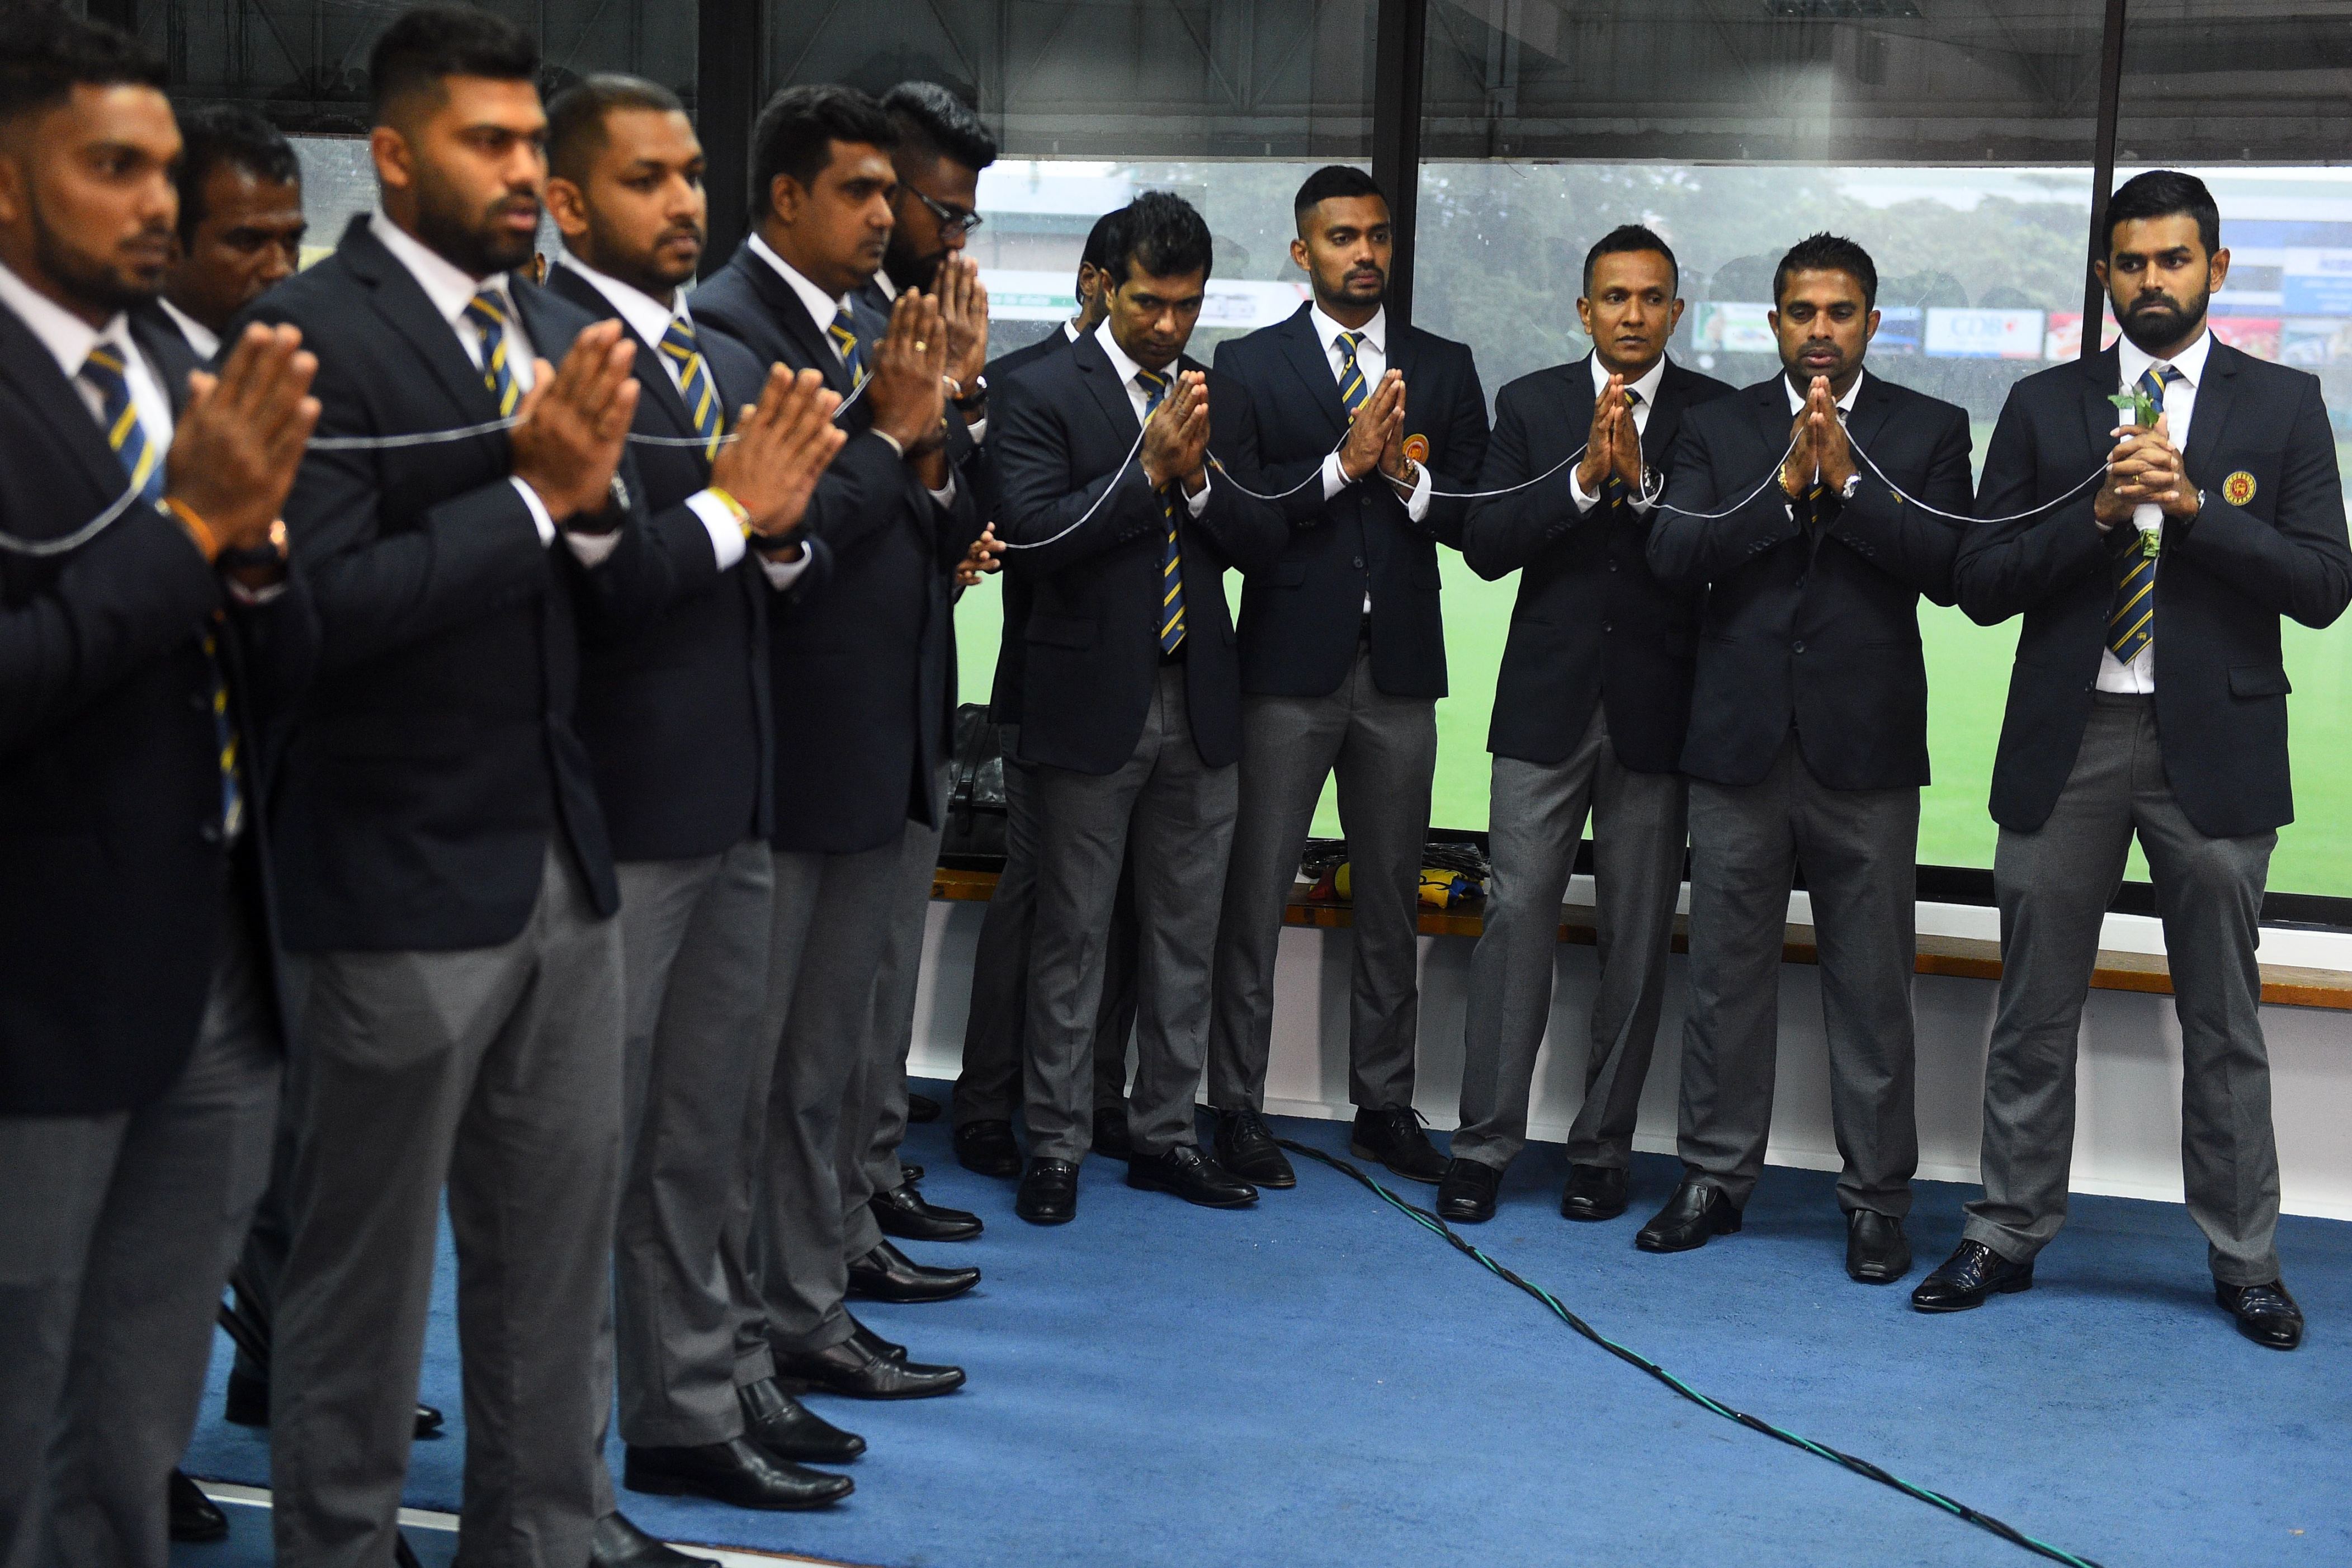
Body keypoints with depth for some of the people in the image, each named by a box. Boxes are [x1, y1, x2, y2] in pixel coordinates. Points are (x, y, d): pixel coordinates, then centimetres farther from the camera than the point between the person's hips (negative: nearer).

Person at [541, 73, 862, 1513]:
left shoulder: (734, 363, 15)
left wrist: (783, 528, -6)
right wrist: (726, 505, -17)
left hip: (733, 801, 8)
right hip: (612, 808, -8)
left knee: (700, 1139, 17)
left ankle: (693, 1405, 29)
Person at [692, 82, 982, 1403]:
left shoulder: (879, 334, 12)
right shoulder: (725, 328, -13)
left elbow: (943, 537, 13)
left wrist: (933, 453, -6)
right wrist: (891, 433, -14)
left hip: (886, 743, 9)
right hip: (784, 751, -8)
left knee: (840, 1035, 20)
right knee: (749, 1053, 2)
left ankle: (833, 1241, 35)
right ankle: (762, 1327, 10)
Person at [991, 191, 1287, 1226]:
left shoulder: (1221, 401, 10)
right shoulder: (1042, 395, -5)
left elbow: (1265, 544, 5)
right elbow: (1032, 536, -16)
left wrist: (1198, 478, -12)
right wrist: (1147, 467, -19)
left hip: (1200, 703, 5)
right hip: (1093, 702, -5)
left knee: (1186, 933, 11)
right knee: (1071, 935, 4)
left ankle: (1165, 1133, 23)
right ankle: (1056, 1147, 14)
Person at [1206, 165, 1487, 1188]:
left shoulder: (1443, 367, 10)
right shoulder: (1249, 365, 3)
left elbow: (1475, 517, 4)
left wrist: (1409, 475, -13)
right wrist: (1343, 463, -18)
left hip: (1399, 664, 3)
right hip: (1290, 662, -3)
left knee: (1392, 900, 10)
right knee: (1255, 891, 0)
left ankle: (1384, 1105, 20)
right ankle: (1237, 1107, 10)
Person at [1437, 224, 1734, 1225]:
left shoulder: (1717, 416, 3)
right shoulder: (1532, 404, 6)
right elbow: (1486, 546, -6)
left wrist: (1644, 482, -20)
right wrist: (1584, 474, -17)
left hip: (1659, 708, 0)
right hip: (1546, 701, 0)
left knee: (1638, 936, 5)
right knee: (1517, 915, -1)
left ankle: (1602, 1150, 15)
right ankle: (1485, 1144, 7)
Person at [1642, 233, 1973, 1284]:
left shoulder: (1928, 431, 5)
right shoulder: (1716, 429, 8)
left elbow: (1949, 569, -7)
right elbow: (1673, 555, -6)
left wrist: (1849, 478, -16)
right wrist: (1787, 483, -16)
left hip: (1864, 748, -1)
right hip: (1738, 742, 2)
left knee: (1871, 985, 3)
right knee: (1725, 971, 8)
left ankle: (1876, 1197, 13)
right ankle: (1717, 1175, 21)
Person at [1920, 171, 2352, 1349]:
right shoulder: (2043, 407, 7)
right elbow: (1980, 584, 1)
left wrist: (2193, 505, -14)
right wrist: (2097, 512, -13)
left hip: (2215, 741, -1)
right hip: (2067, 742, 1)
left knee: (2224, 1019, 6)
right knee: (2035, 1010, 8)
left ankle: (2244, 1261, 17)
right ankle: (2009, 1235, 20)